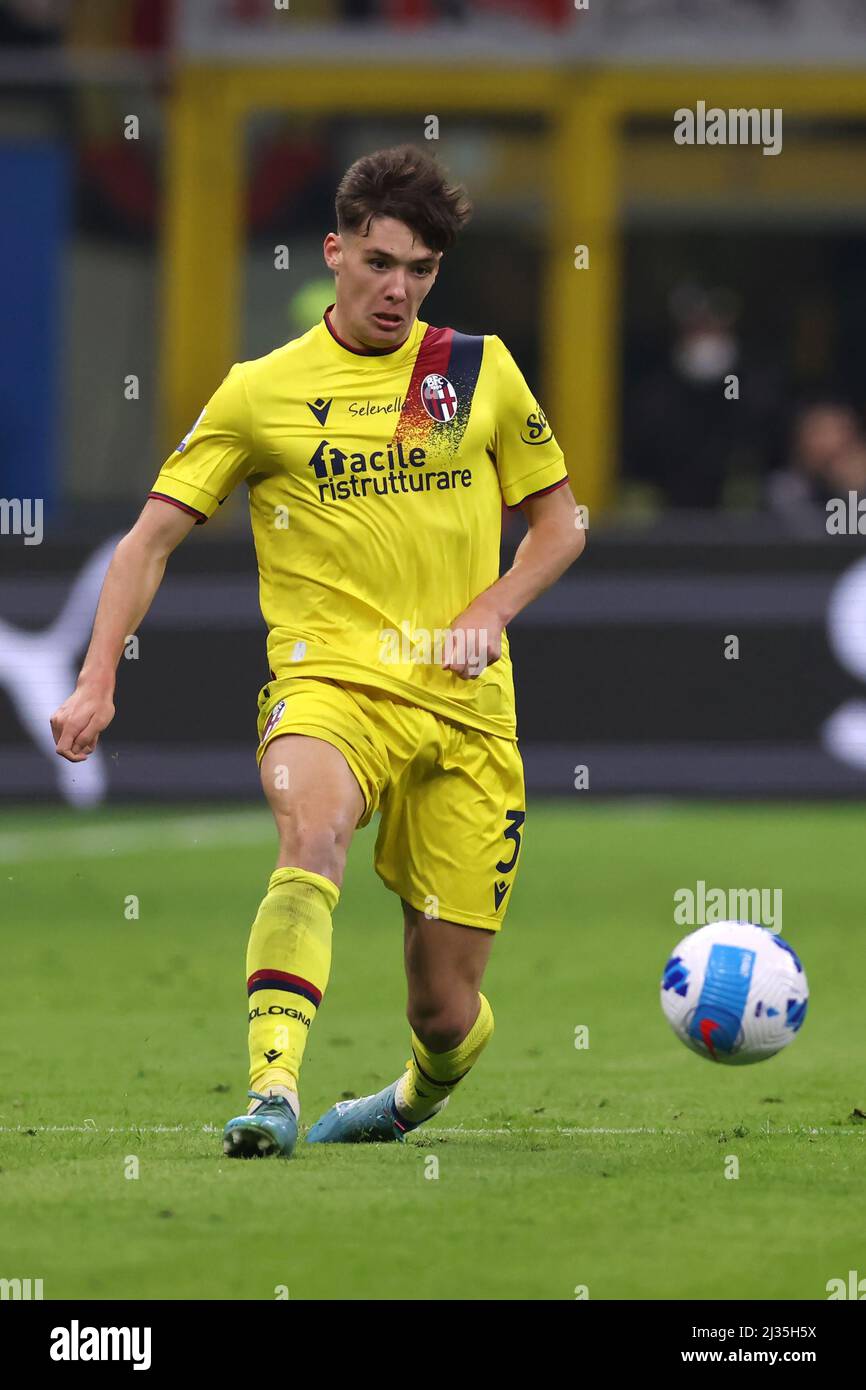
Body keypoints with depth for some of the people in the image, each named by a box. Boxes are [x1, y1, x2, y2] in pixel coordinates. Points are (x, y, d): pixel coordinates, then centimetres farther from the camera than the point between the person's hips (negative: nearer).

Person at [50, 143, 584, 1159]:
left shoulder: (479, 371, 9)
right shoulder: (260, 392, 4)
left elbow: (559, 522, 18)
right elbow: (151, 538, 4)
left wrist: (491, 611, -2)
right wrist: (98, 680, -8)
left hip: (465, 706, 2)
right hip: (328, 682, -2)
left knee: (445, 1011, 2)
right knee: (313, 831, -38)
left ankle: (419, 1096, 38)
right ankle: (272, 1093, -47)